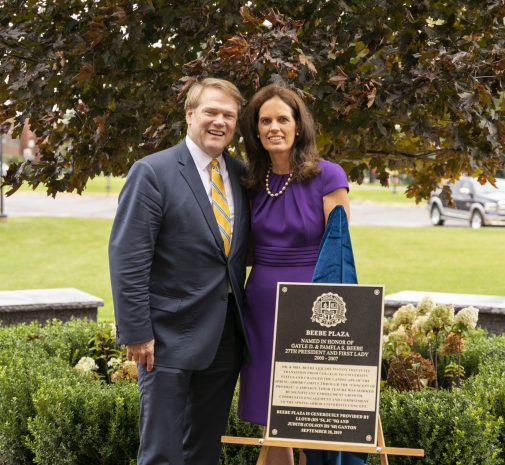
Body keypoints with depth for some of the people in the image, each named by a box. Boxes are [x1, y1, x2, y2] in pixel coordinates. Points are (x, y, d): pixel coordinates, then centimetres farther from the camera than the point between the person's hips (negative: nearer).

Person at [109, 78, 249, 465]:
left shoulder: (241, 175, 8)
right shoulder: (152, 172, -9)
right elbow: (128, 258, -13)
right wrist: (137, 332, -16)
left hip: (227, 334, 6)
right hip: (171, 334, -6)